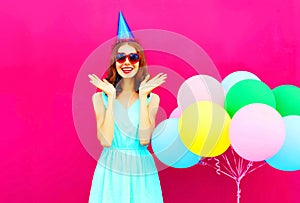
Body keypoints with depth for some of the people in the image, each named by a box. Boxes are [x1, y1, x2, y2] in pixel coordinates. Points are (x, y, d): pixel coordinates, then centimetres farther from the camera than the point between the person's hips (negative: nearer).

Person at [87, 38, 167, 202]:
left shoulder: (152, 98, 1)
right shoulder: (100, 97, 0)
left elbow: (144, 139, -14)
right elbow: (106, 141, -13)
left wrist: (143, 96, -12)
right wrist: (111, 97, -13)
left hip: (142, 170, 1)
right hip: (109, 170, 0)